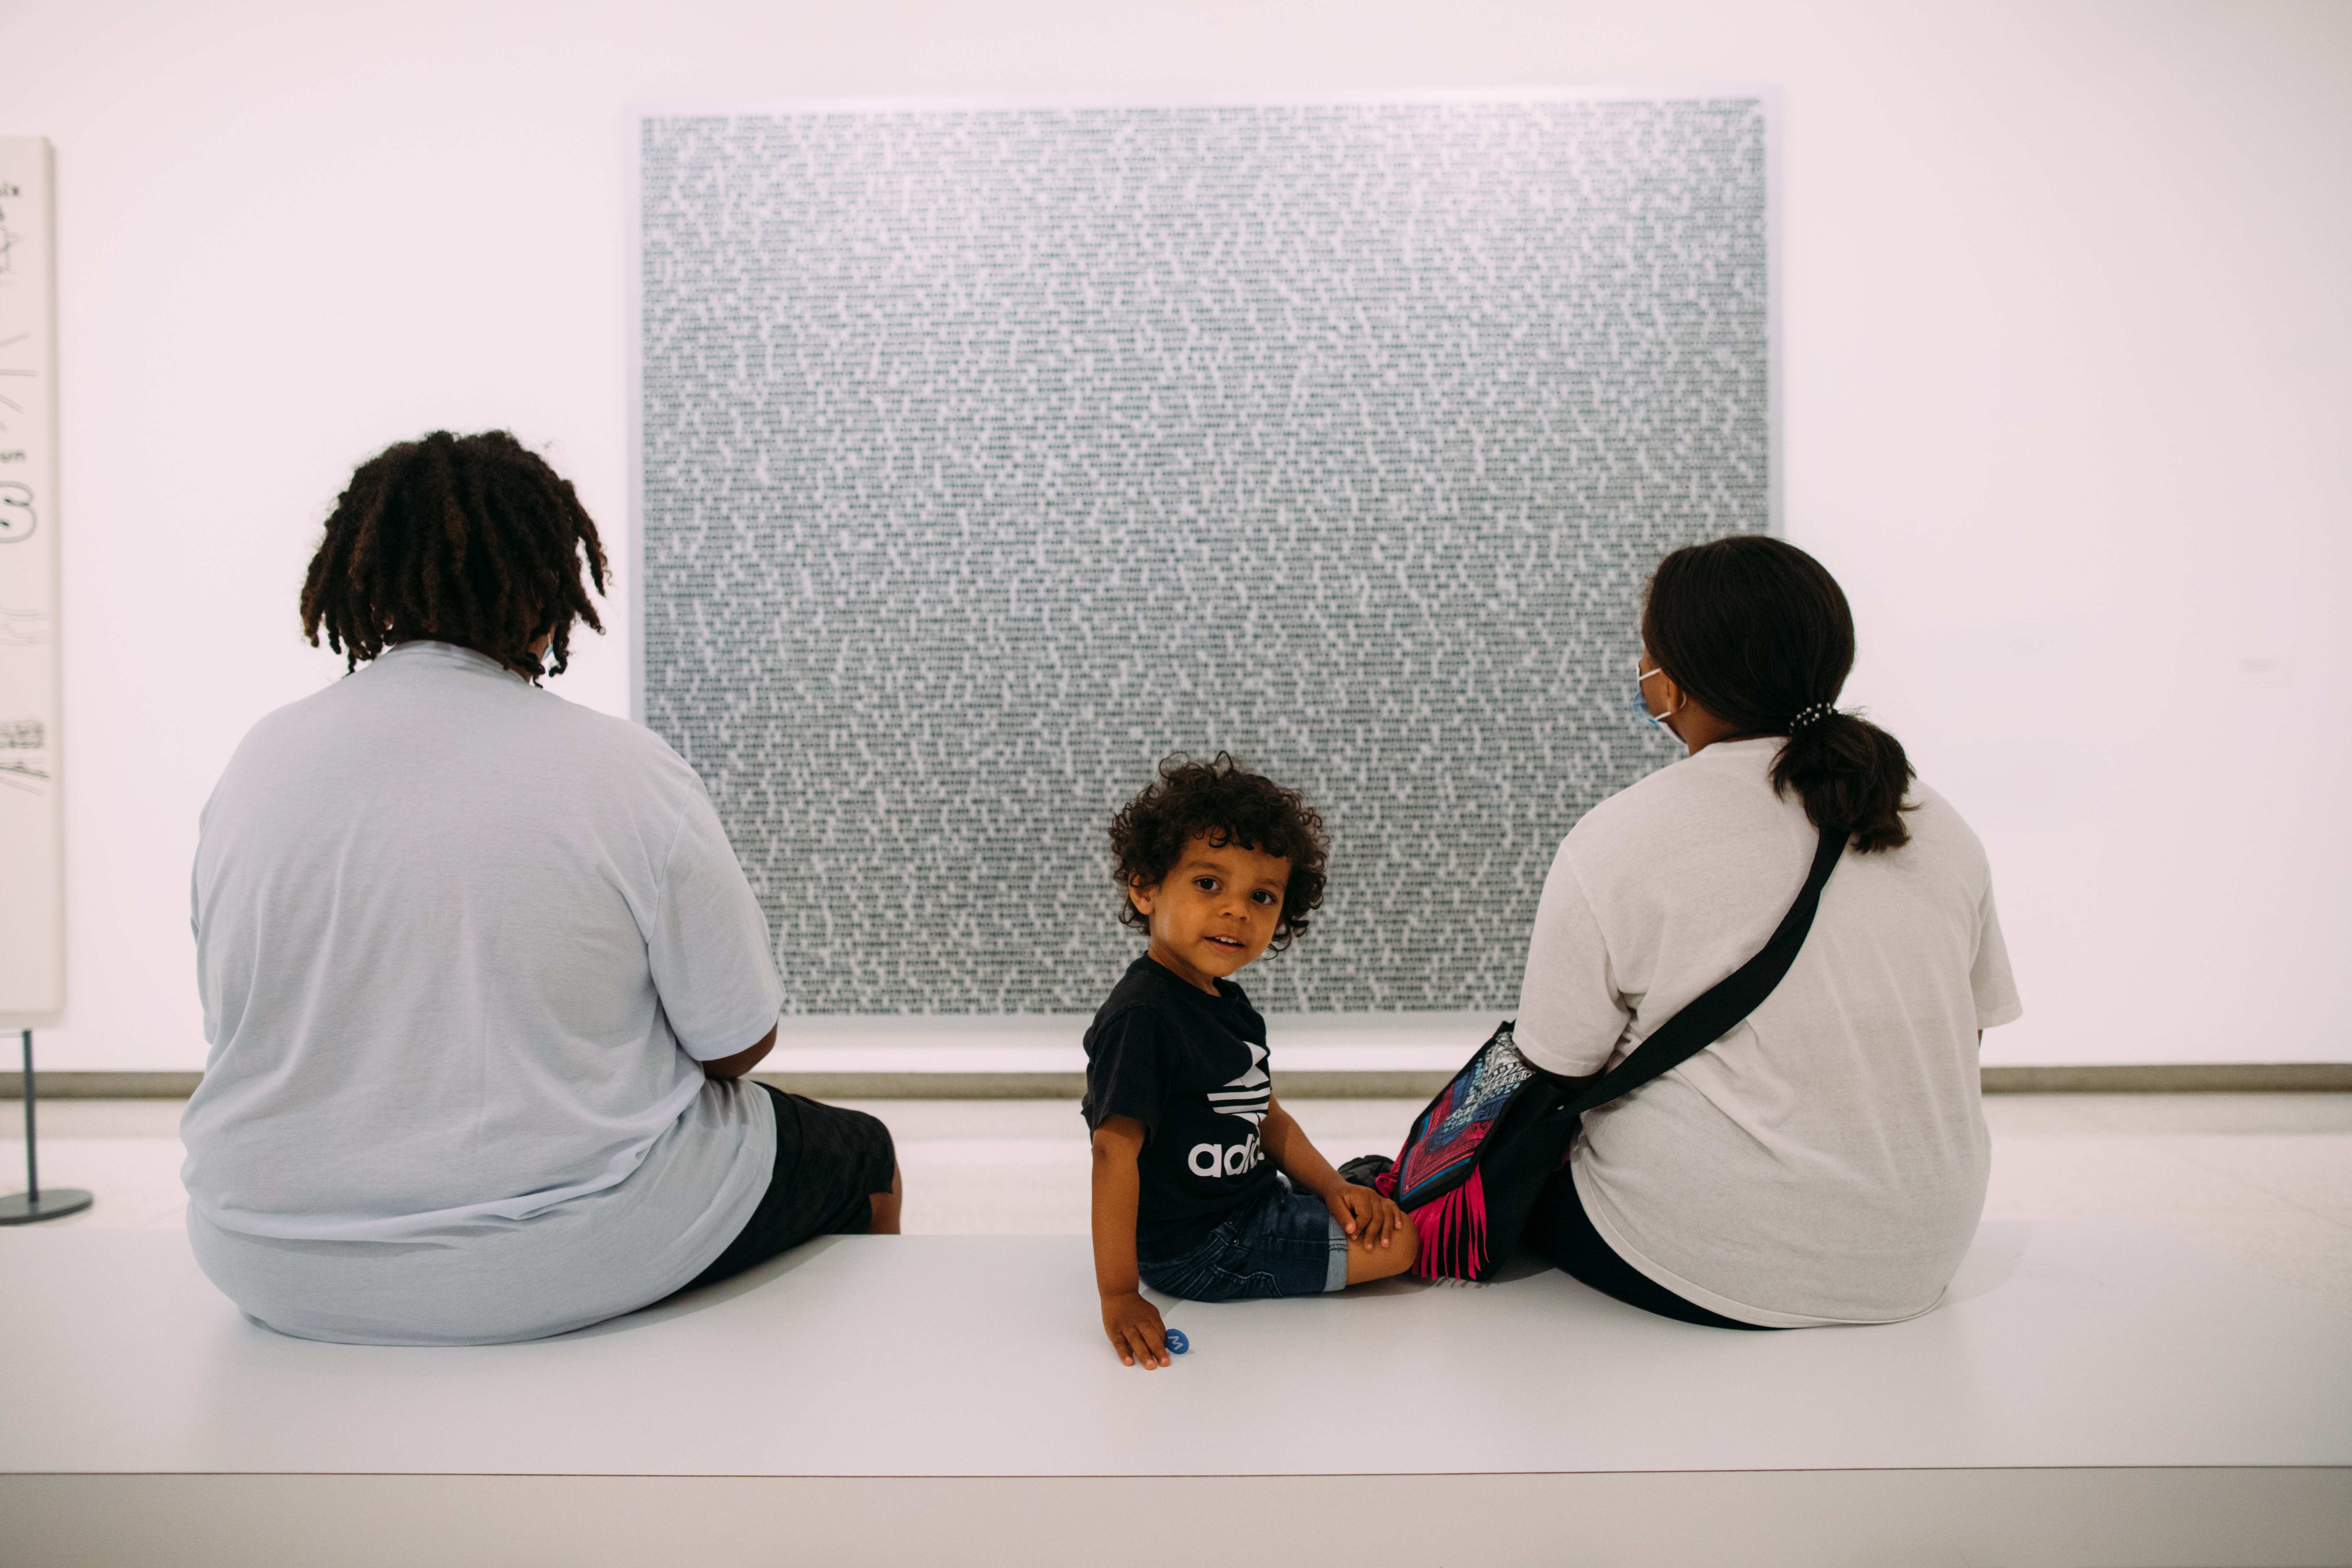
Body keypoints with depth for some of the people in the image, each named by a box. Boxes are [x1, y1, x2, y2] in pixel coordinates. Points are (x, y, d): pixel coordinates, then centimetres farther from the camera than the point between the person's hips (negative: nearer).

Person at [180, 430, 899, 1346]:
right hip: (558, 1268, -6)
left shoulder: (259, 762, -4)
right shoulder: (626, 772, -18)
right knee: (859, 1158, 20)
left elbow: (231, 1020, 9)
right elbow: (738, 1045, -11)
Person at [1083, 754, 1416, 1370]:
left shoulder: (1228, 1002, 6)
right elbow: (1115, 1150, -28)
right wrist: (1119, 1296, -29)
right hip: (1194, 1249, -10)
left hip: (1255, 1204, 10)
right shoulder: (1141, 1016, -25)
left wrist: (1333, 1187, 2)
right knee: (1399, 1242, -7)